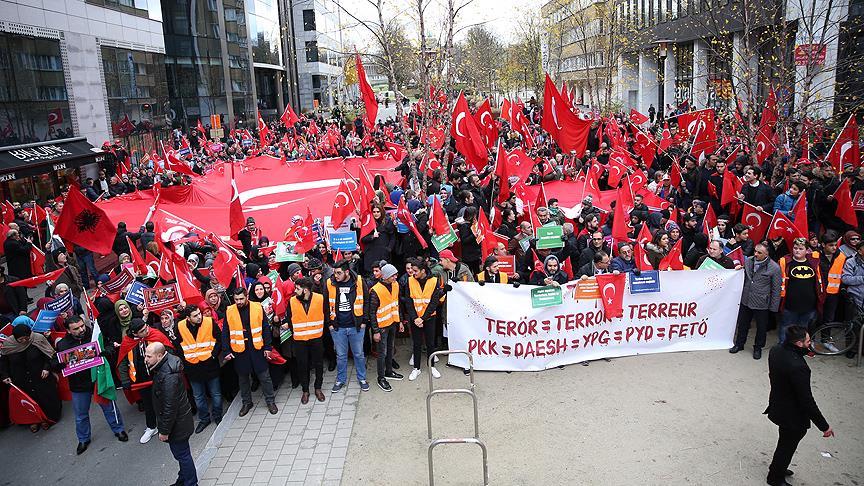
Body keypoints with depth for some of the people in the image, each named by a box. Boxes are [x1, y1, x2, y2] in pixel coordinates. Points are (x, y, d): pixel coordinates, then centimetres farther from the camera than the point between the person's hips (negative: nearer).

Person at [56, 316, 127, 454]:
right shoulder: (62, 344, -6)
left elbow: (112, 346, -5)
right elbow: (54, 361, 2)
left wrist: (107, 352, -28)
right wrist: (58, 365, -22)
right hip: (79, 386, 2)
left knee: (109, 407, 13)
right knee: (81, 415, 18)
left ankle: (118, 430, 35)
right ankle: (83, 440, 39)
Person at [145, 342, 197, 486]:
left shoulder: (168, 376, -31)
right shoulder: (169, 361, -1)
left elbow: (170, 407, -27)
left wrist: (164, 431, -18)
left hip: (177, 424, -10)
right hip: (180, 421, 10)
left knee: (182, 454, 7)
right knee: (182, 453, 24)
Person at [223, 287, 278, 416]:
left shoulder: (258, 308, -6)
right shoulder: (229, 311, -3)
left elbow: (265, 328, -1)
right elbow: (225, 333, 2)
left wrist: (267, 347, -3)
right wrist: (226, 351, -2)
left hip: (257, 348, -1)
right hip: (239, 350, 1)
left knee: (264, 376, 6)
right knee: (243, 377, 14)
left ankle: (270, 401, 21)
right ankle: (246, 403, 31)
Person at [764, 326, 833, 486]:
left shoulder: (776, 350, -12)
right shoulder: (797, 366, -37)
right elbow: (807, 401, -30)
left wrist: (804, 351, -3)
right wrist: (824, 426, -18)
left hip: (777, 405, 8)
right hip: (793, 415, -8)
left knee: (785, 442, 31)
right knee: (787, 445, 17)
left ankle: (778, 468, 52)